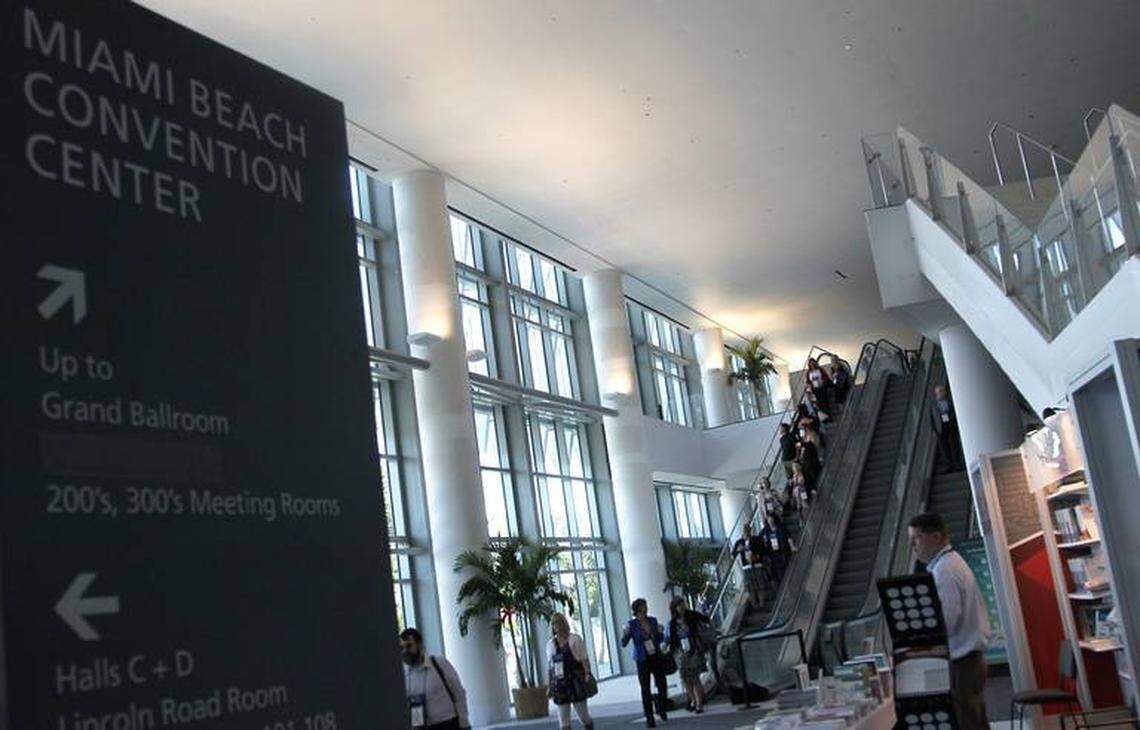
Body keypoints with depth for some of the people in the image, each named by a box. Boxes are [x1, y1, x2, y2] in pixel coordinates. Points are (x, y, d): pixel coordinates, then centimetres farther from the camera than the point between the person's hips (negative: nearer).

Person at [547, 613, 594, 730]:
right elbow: (550, 666, 12)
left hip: (576, 683, -3)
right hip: (559, 684, 3)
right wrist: (549, 685, 9)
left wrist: (587, 675, -15)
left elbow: (584, 659, -3)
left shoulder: (575, 639, 0)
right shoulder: (550, 644, 10)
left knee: (583, 716, 3)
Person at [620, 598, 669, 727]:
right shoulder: (632, 624, -9)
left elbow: (660, 640, 12)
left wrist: (660, 633, -9)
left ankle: (661, 709, 29)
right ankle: (649, 718, 6)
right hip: (643, 660, -3)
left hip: (657, 657, 3)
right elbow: (623, 643, -12)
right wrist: (625, 634, -31)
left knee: (662, 684, 3)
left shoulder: (653, 620, 2)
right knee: (645, 689, -3)